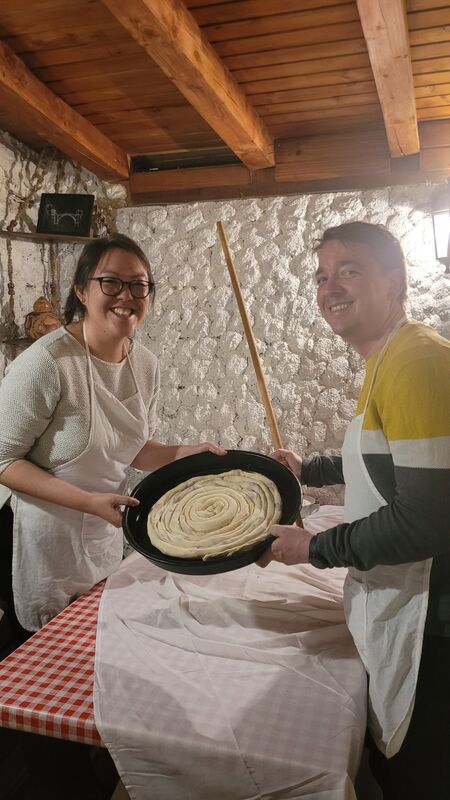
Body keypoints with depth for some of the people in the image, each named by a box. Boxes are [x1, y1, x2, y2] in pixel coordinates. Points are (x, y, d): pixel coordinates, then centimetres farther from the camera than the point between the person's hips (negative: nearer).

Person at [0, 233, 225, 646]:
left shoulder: (146, 364, -5)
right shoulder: (46, 363, -26)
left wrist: (184, 452, -11)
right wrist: (89, 501, -28)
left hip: (107, 535, 6)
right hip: (41, 540, -6)